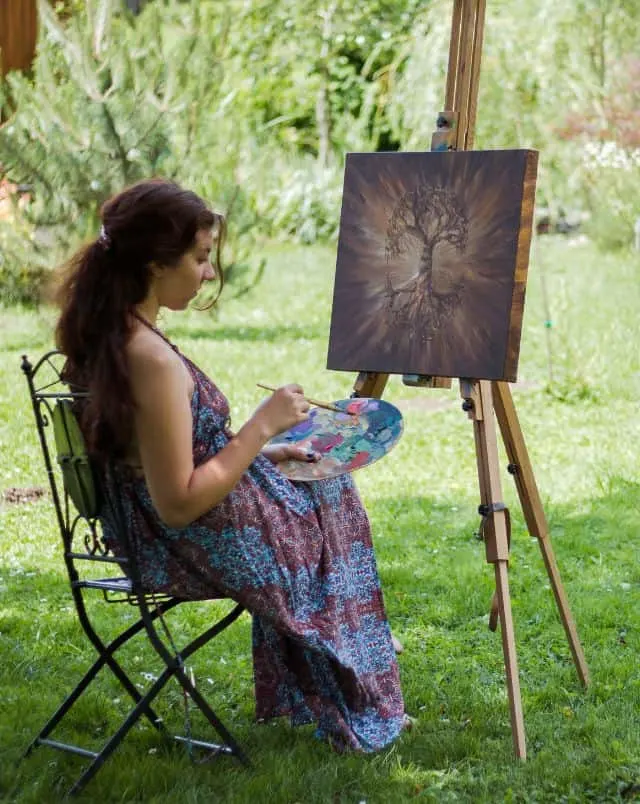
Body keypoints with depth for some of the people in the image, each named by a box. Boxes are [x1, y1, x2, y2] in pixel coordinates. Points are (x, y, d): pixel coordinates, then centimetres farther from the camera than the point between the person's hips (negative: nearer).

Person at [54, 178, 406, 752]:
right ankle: (358, 714, 37)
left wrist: (260, 449, 10)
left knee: (309, 485, 27)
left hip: (143, 531, 9)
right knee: (334, 504, 18)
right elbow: (180, 504, -28)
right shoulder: (154, 360, -32)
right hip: (214, 548, -9)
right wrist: (262, 428, -22)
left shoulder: (100, 334, -2)